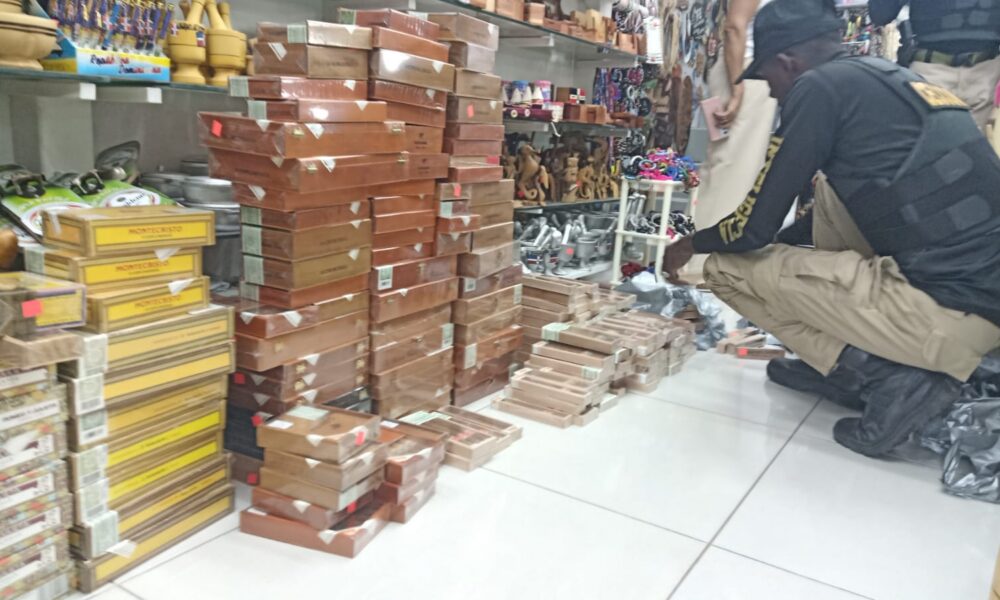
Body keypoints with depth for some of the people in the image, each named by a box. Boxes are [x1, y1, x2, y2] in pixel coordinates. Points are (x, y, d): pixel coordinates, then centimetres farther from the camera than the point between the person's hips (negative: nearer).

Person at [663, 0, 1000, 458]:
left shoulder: (820, 85, -6)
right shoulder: (894, 80, 19)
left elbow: (753, 228, -3)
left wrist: (692, 244, 18)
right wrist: (780, 248, 43)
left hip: (947, 312, -9)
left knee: (727, 267, 0)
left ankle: (891, 378, -2)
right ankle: (836, 365, 21)